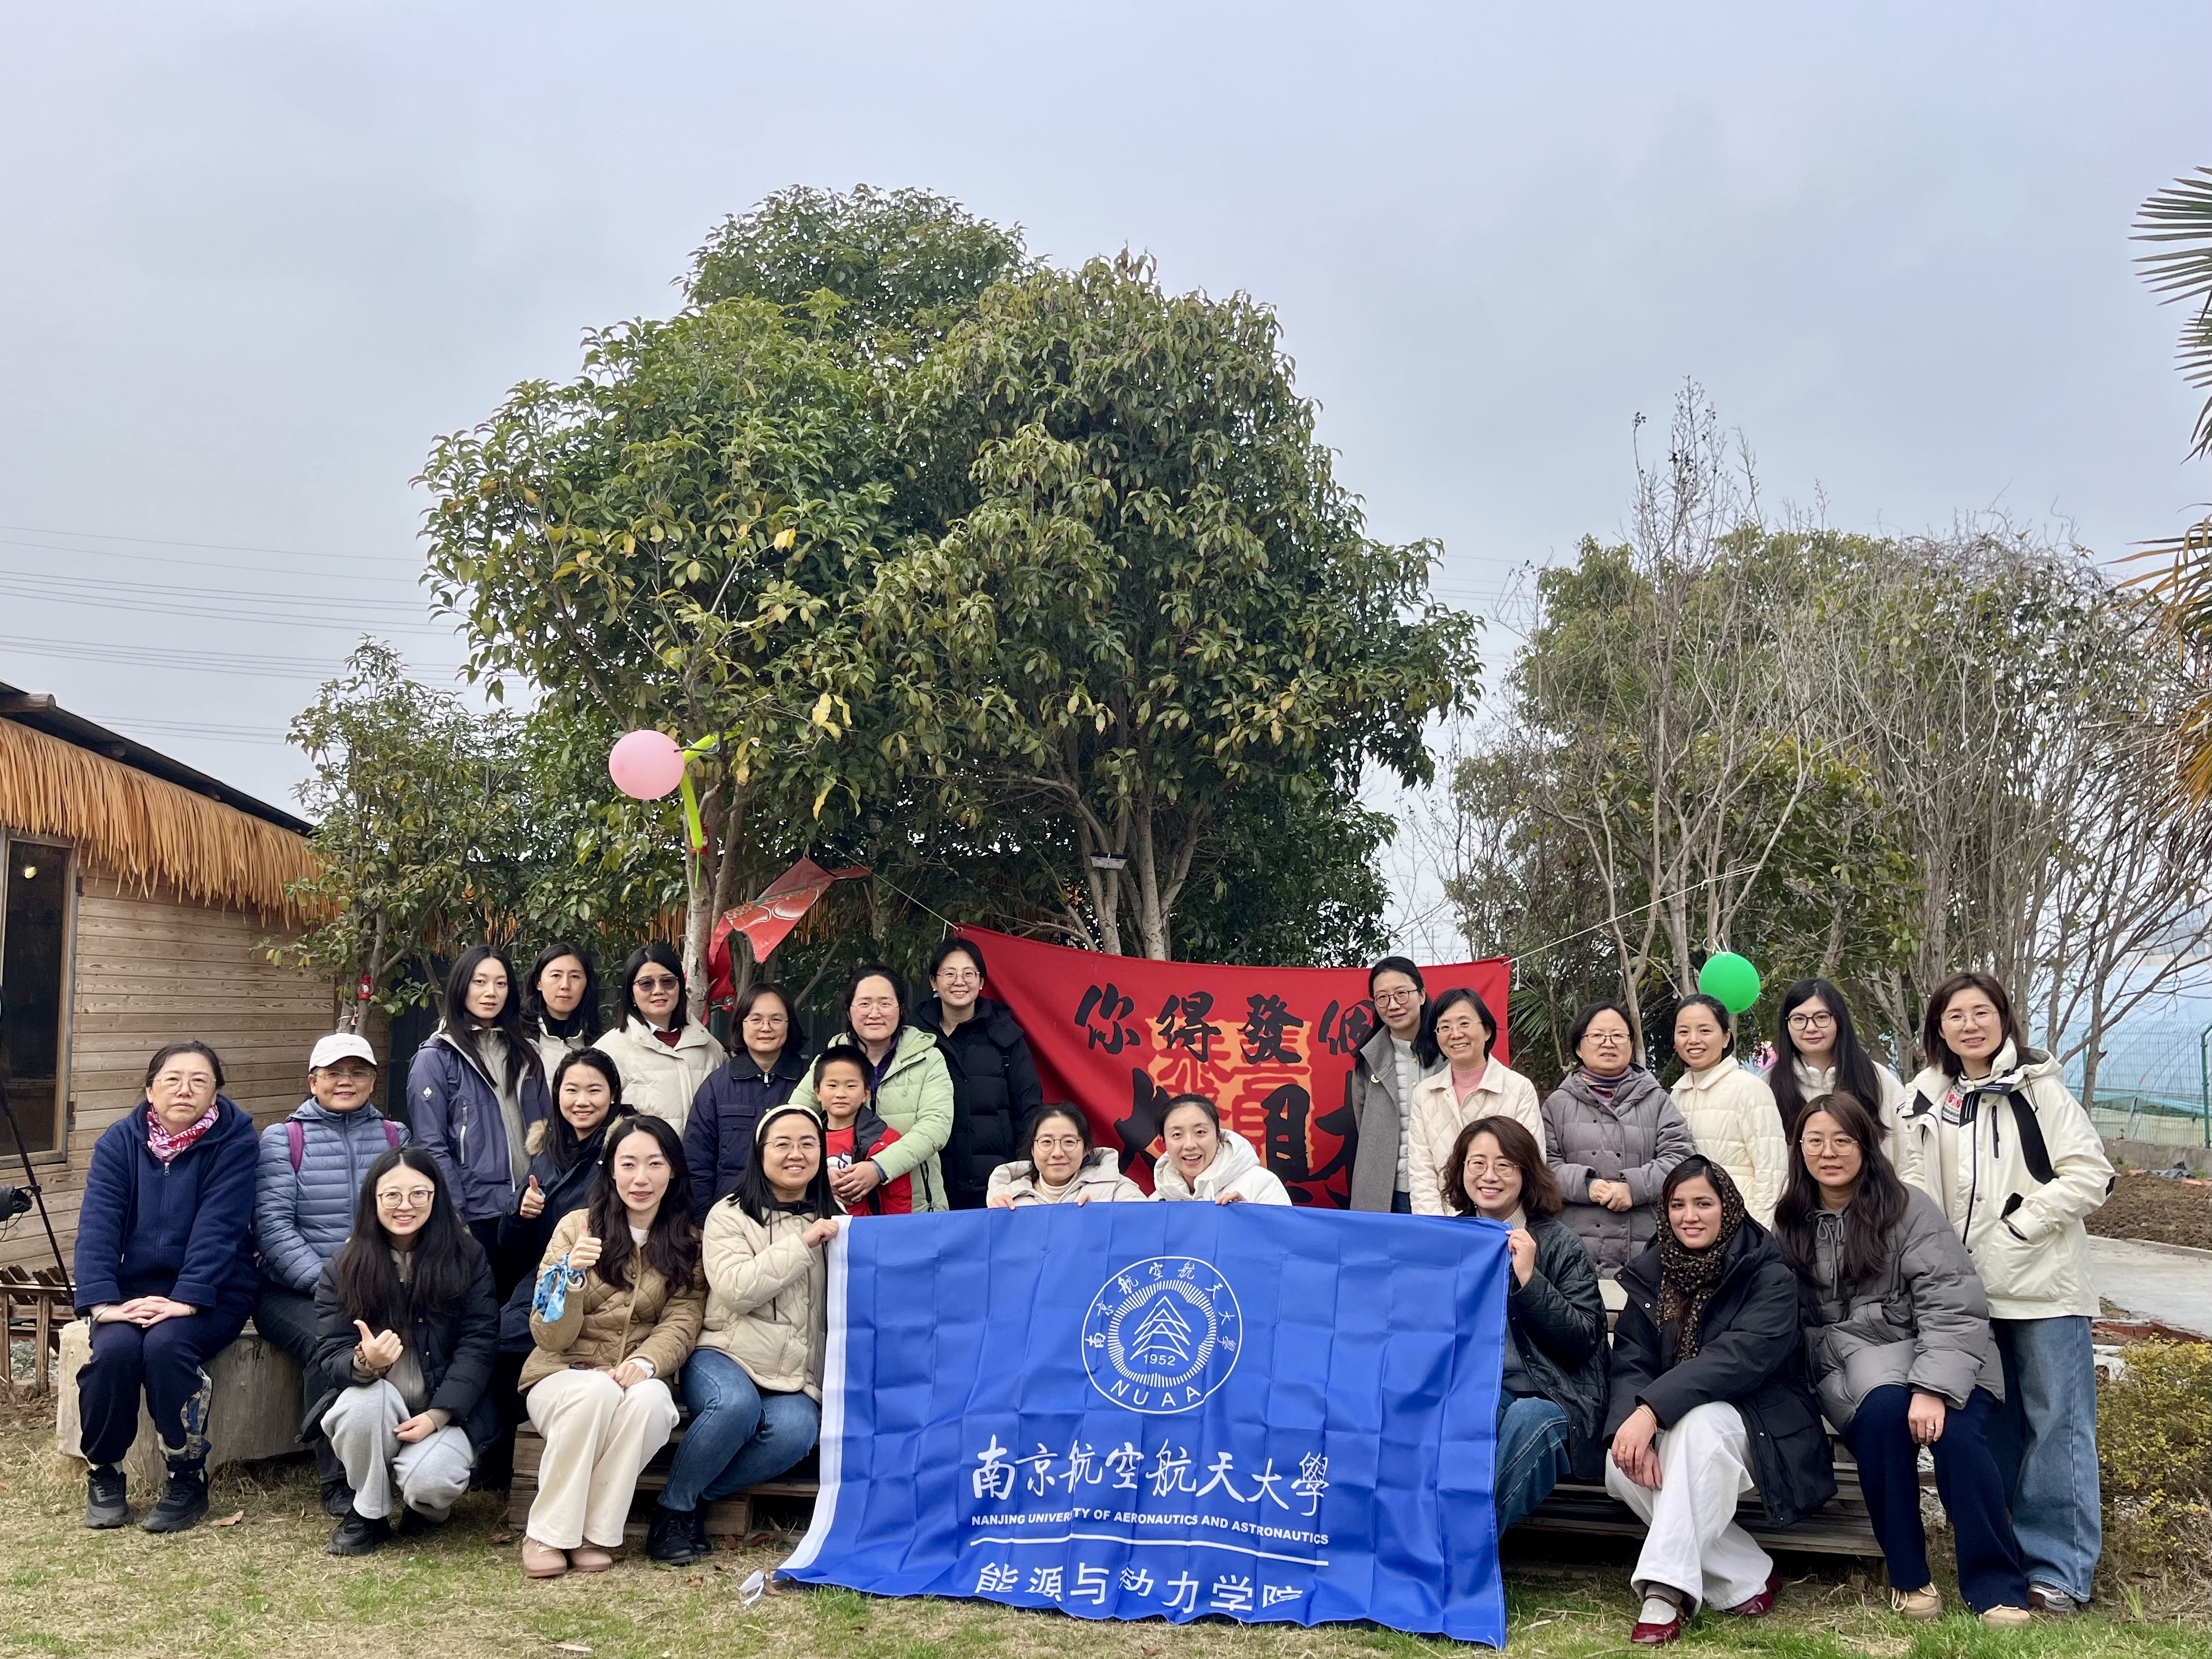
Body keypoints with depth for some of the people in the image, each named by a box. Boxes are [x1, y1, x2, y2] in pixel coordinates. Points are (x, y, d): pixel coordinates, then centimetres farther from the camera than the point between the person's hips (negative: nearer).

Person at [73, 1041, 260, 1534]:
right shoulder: (120, 1140, 1)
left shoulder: (233, 1139, -8)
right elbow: (97, 1224, -10)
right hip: (134, 1286, 3)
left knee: (165, 1343, -32)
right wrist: (103, 1301, -24)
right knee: (115, 1347, -28)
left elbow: (218, 1227, -18)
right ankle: (103, 1475, -3)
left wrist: (186, 1299, -29)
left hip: (211, 1292, -2)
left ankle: (188, 1480, -12)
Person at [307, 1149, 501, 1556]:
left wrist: (438, 1415, -20)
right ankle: (368, 1513, -6)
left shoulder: (466, 1257, -3)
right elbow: (330, 1356, -6)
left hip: (445, 1410, -1)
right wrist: (364, 1364, -31)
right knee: (368, 1396, -33)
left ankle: (428, 1505, 13)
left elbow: (479, 1343, -8)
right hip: (373, 1410, 1)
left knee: (429, 1482, -29)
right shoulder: (345, 1266, 0)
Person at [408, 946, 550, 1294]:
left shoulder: (525, 1054, 12)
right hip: (476, 1212, -5)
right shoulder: (435, 1057, -4)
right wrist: (454, 1219, -13)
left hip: (529, 1210, 5)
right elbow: (432, 1146, -9)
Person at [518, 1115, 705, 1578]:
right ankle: (547, 1534, -19)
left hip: (639, 1381, 1)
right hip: (562, 1376, -1)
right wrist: (572, 1274, -25)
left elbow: (682, 1323, -6)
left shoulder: (688, 1243, 5)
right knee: (597, 1391, -34)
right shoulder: (577, 1227, -2)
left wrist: (645, 1362, -27)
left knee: (650, 1399, -33)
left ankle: (594, 1534, -19)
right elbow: (549, 1337, -7)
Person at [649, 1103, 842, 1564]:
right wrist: (802, 1244, -14)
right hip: (725, 1356, -2)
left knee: (796, 1430, -30)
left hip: (795, 1373, 3)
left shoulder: (834, 1220, 15)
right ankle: (673, 1507, -12)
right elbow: (737, 1290, -12)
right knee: (738, 1404, -36)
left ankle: (697, 1496, -9)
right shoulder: (731, 1215, 5)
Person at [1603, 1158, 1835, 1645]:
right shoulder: (1649, 1274, 5)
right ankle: (1749, 1578, -13)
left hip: (1759, 1420, -4)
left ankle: (1666, 1591, -36)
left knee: (1697, 1422, -37)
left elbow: (1740, 1356, -26)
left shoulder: (1769, 1276, -9)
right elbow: (1630, 1361, -5)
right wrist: (1633, 1424, -28)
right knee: (1622, 1468, -27)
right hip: (1673, 1425, 5)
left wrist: (1652, 1409, -37)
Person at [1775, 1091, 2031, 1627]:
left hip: (1934, 1361, -1)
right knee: (1882, 1411, -30)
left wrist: (1933, 1387, -24)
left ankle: (1996, 1588, -14)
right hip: (1854, 1372, 2)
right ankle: (1909, 1579, -15)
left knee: (1957, 1432, -30)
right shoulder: (1791, 1226, 10)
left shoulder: (1909, 1209, -3)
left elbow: (1954, 1306, -12)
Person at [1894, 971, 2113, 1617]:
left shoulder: (2039, 1088, -4)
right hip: (1966, 1287, 4)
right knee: (1988, 1424, 12)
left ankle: (2057, 1569, 7)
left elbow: (2090, 1174, -10)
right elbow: (1915, 1188, 9)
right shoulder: (1924, 1099, 8)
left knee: (2056, 1420, 0)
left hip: (2043, 1284, -4)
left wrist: (2016, 1230, -12)